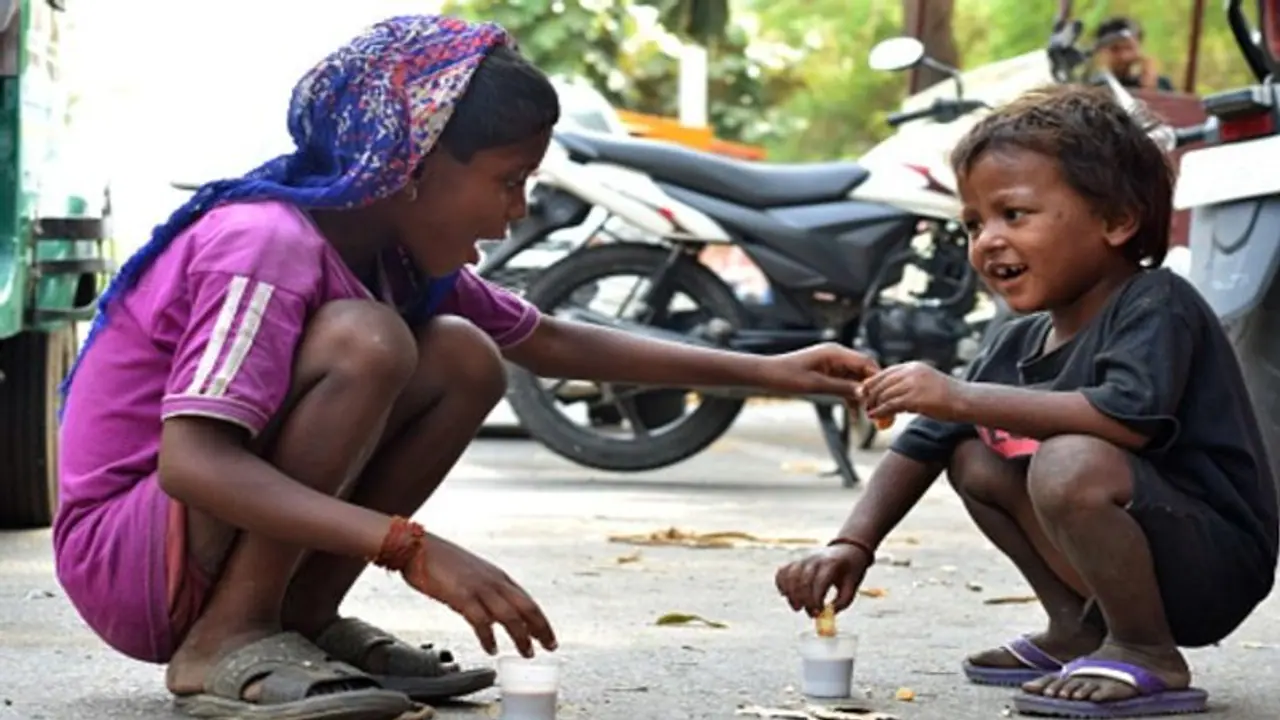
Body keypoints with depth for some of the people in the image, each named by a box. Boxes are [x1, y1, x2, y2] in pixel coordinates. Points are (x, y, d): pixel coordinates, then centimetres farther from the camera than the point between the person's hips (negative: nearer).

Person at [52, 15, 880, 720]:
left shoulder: (395, 247, 3)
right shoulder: (269, 246, -24)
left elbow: (554, 343, 15)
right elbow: (190, 463, -35)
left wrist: (766, 371, 10)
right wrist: (413, 549, -41)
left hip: (231, 543, 8)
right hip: (124, 555, -8)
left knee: (464, 357, -2)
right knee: (366, 340, -27)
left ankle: (303, 618, 0)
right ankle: (228, 643, -18)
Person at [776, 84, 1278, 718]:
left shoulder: (1155, 306, -17)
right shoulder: (1020, 342, 8)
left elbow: (1129, 416, -36)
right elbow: (922, 446, 12)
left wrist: (961, 398, -35)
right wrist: (852, 545, -3)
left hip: (1219, 562, -9)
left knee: (1072, 463, -32)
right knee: (972, 456, 9)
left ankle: (1149, 658, -14)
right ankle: (1080, 631, 10)